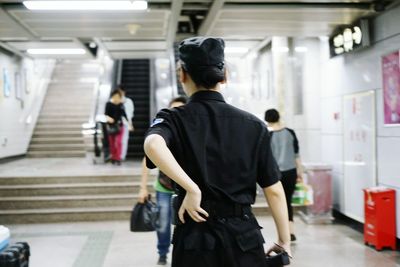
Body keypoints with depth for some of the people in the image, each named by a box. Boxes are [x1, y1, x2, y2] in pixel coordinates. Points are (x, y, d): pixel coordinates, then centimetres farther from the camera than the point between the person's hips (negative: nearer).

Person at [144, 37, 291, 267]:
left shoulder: (174, 120, -5)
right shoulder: (254, 125, 1)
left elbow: (153, 144, -30)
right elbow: (274, 190, 2)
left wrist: (191, 188, -24)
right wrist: (284, 242, 11)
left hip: (196, 237, -1)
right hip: (244, 236, 2)